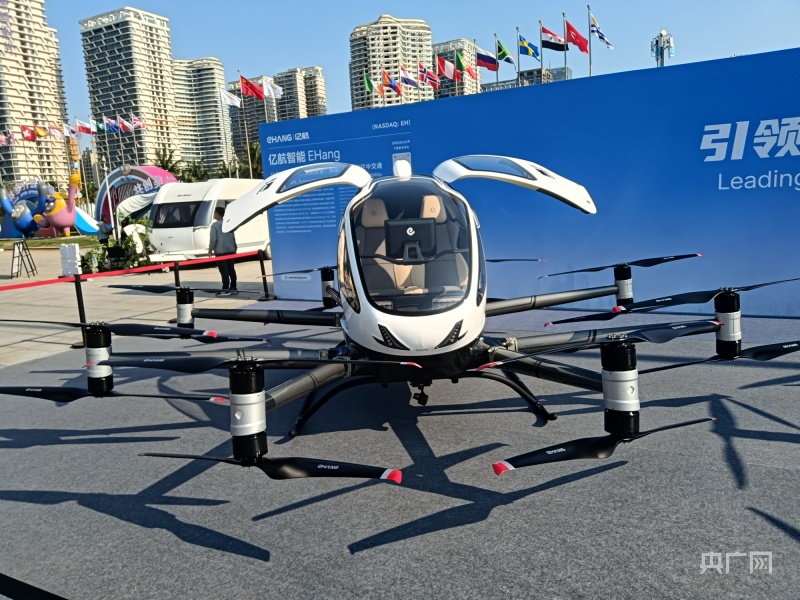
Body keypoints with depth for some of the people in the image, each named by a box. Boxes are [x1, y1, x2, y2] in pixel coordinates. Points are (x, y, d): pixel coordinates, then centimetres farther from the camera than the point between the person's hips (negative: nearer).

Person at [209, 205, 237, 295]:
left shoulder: (214, 225, -8)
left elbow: (213, 239, -12)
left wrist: (210, 250, -3)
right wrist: (235, 248, 25)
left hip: (220, 251, -7)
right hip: (230, 250, 7)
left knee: (224, 271, -8)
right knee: (231, 269, 13)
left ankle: (225, 290, -9)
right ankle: (233, 287, 18)